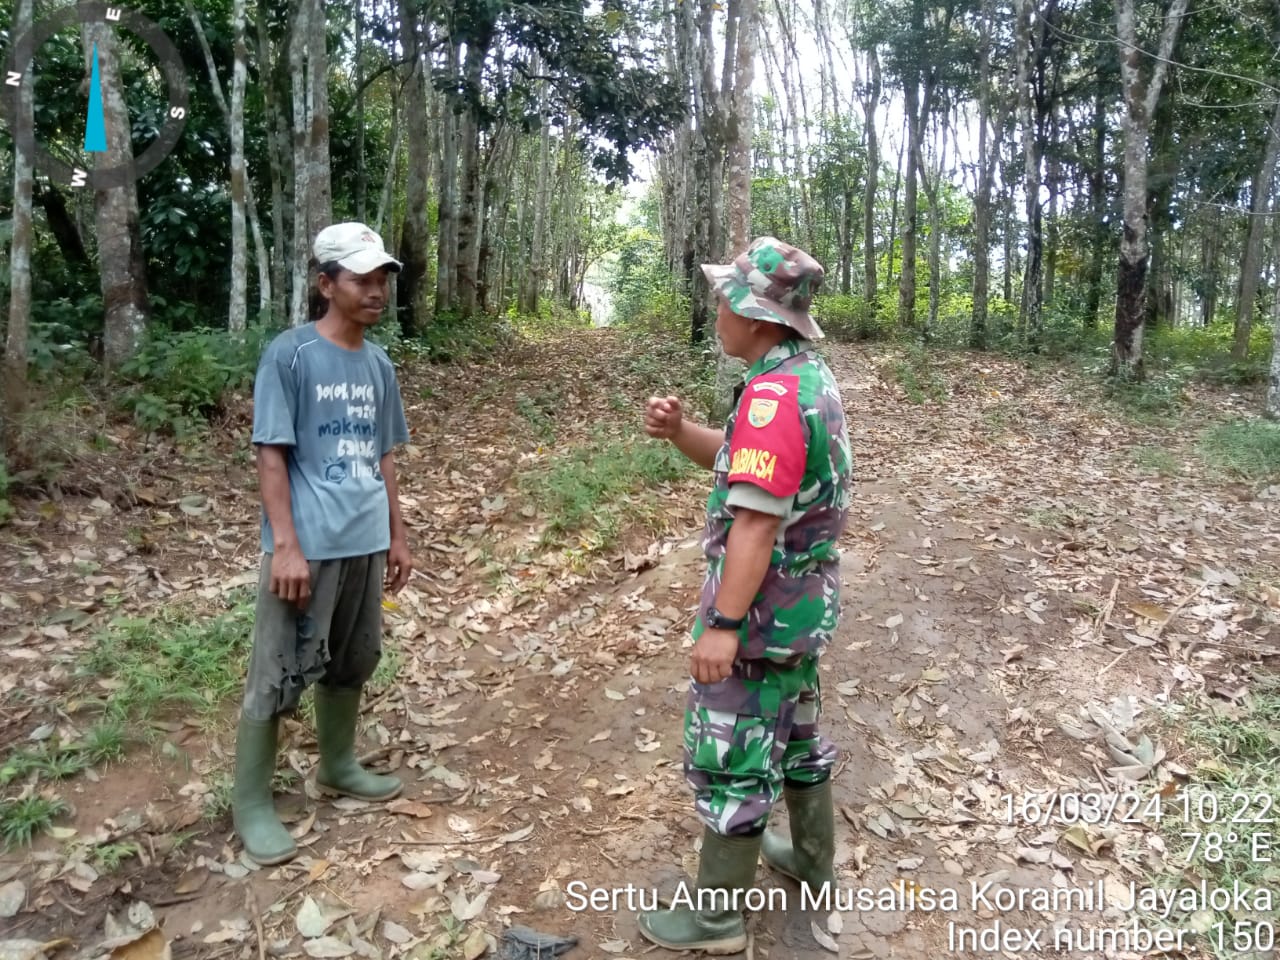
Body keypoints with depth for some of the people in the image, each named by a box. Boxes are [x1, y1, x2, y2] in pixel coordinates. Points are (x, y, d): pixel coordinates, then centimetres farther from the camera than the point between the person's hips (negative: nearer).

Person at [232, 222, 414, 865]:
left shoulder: (378, 364, 10)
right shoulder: (289, 355, -9)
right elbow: (270, 455, -11)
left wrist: (397, 536, 15)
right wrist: (286, 546, -16)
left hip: (365, 544, 6)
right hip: (307, 546, -6)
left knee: (351, 664, 18)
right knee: (278, 676, 2)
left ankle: (338, 767, 36)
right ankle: (251, 803, 17)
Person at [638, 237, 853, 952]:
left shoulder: (774, 394, -24)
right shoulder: (812, 377, 7)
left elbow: (756, 521, -27)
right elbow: (739, 461, 12)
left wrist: (724, 624, -24)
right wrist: (677, 429, -5)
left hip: (763, 606, -10)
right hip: (805, 598, 10)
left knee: (731, 757, 4)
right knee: (795, 730, 25)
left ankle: (717, 916, 20)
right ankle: (815, 861, 43)